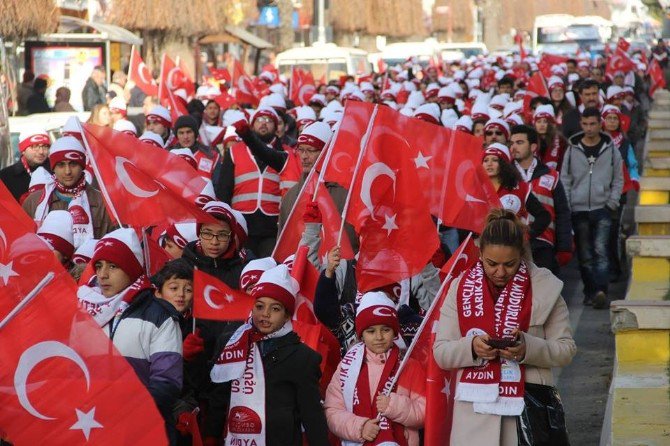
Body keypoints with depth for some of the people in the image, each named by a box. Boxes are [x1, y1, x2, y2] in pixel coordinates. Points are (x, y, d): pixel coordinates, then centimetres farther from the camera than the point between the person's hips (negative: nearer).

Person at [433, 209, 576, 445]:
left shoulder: (544, 287, 1)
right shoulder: (461, 287, 6)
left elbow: (566, 350, 2)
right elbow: (441, 353, 6)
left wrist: (529, 348, -17)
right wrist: (471, 346, -15)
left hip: (528, 408, -1)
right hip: (475, 412, 1)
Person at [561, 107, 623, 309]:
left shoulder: (611, 149, 4)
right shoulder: (573, 150, 5)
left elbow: (618, 180, 9)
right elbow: (565, 180, 7)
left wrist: (612, 203, -2)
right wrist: (566, 206, -1)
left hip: (602, 209, -2)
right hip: (578, 210, 2)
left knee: (601, 251, -13)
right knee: (584, 255, 5)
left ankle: (600, 291, -19)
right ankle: (590, 292, 14)